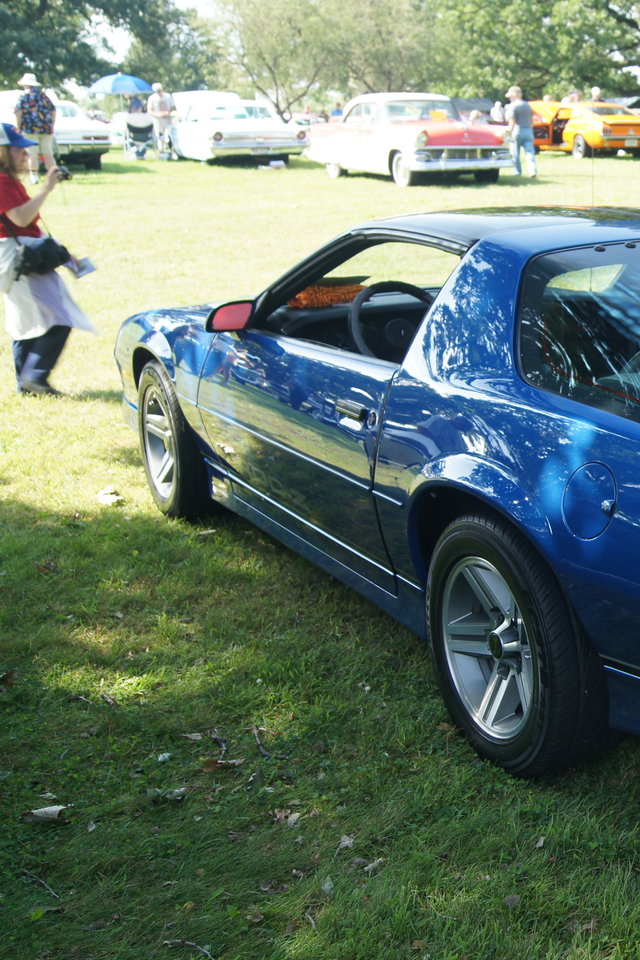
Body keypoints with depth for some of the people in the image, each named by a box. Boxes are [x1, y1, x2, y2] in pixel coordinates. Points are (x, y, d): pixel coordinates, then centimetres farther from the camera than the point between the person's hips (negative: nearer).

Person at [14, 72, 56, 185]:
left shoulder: (24, 96, -1)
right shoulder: (43, 95, 14)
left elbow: (18, 112, -7)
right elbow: (53, 110, 16)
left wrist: (19, 127, 1)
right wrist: (51, 125, 19)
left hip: (31, 129, -4)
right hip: (47, 129, 4)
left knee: (32, 154, -2)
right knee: (48, 153, 6)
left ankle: (33, 176, -5)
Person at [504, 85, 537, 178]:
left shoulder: (512, 106, -6)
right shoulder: (527, 105, 15)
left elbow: (512, 121, -13)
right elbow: (531, 120, 19)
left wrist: (509, 133, -13)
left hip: (517, 131, -6)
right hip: (528, 131, 6)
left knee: (515, 154, 5)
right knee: (530, 152, -3)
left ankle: (518, 172, 9)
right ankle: (533, 170, -20)